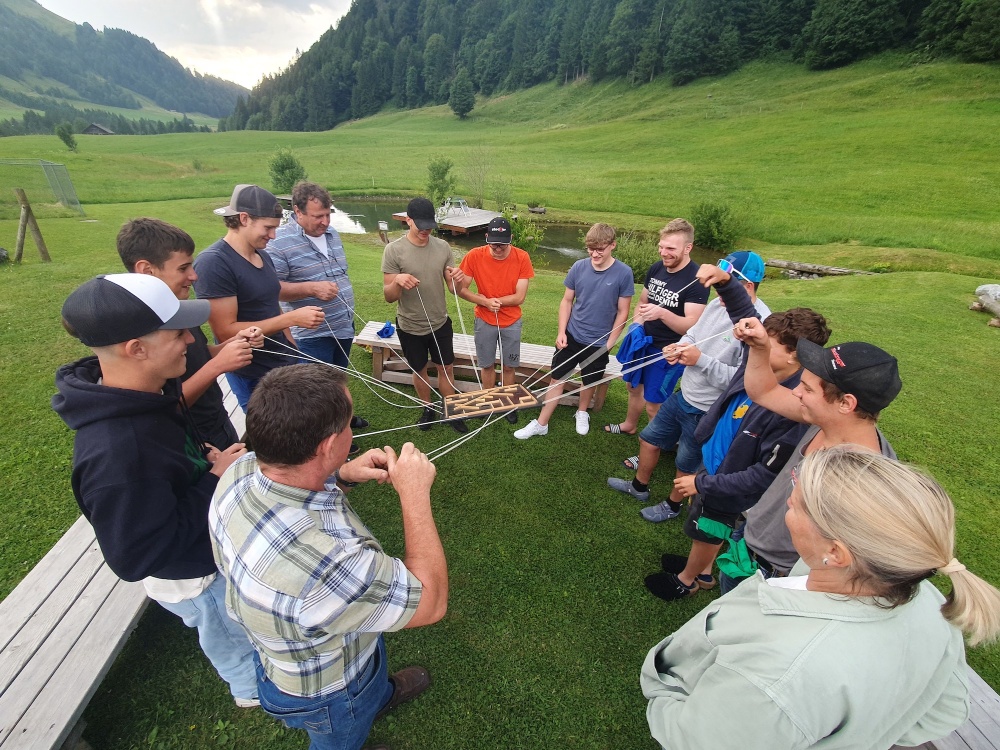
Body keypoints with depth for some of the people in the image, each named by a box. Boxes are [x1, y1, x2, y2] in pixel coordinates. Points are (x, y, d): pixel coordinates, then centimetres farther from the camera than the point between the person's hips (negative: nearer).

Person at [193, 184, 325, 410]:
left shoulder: (263, 256, 8)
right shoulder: (213, 263, -17)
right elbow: (225, 331, -21)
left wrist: (293, 350, 9)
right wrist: (293, 318, -24)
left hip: (284, 364, 7)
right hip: (252, 376, -7)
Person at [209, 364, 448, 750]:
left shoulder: (242, 471, -26)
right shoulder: (327, 565, -50)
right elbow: (431, 601, -33)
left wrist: (343, 476, -19)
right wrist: (415, 492, -32)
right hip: (325, 695, -6)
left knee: (372, 675, 39)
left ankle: (380, 693, 71)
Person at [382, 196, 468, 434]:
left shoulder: (442, 247, -6)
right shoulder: (394, 250, -14)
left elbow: (453, 289, -2)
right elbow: (389, 297, -14)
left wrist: (457, 279, -25)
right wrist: (397, 282, -36)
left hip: (440, 323, 2)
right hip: (410, 327, -2)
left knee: (447, 368, 13)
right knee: (419, 370, 16)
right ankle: (428, 409, 40)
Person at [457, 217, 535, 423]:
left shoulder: (522, 258, -16)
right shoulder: (474, 256, -16)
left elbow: (519, 297, -16)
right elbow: (461, 289, -12)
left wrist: (491, 300, -19)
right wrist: (486, 302, -25)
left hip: (511, 322, 0)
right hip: (484, 321, 0)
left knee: (508, 366, 12)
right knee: (487, 365, 15)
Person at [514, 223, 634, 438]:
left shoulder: (623, 273, -13)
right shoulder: (579, 267, -8)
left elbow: (623, 312, -6)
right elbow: (567, 301, 1)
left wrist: (610, 342, -7)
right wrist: (561, 332, -5)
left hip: (598, 342, -1)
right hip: (571, 337, 1)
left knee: (590, 381, 19)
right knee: (557, 379, 7)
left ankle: (582, 413, 46)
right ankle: (541, 424, 19)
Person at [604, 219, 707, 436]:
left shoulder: (696, 280, -22)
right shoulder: (655, 268, -2)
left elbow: (692, 326, -26)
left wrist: (662, 313, -41)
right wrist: (636, 326, -6)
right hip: (643, 342, 7)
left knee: (654, 405, 3)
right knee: (633, 385, 25)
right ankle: (629, 425, 50)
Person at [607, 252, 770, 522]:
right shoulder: (717, 304, -3)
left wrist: (700, 360, -29)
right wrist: (679, 347, -11)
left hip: (708, 412, -7)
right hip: (684, 396, 8)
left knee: (687, 464, 15)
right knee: (649, 438, 21)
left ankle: (672, 506, 44)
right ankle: (639, 487, 47)